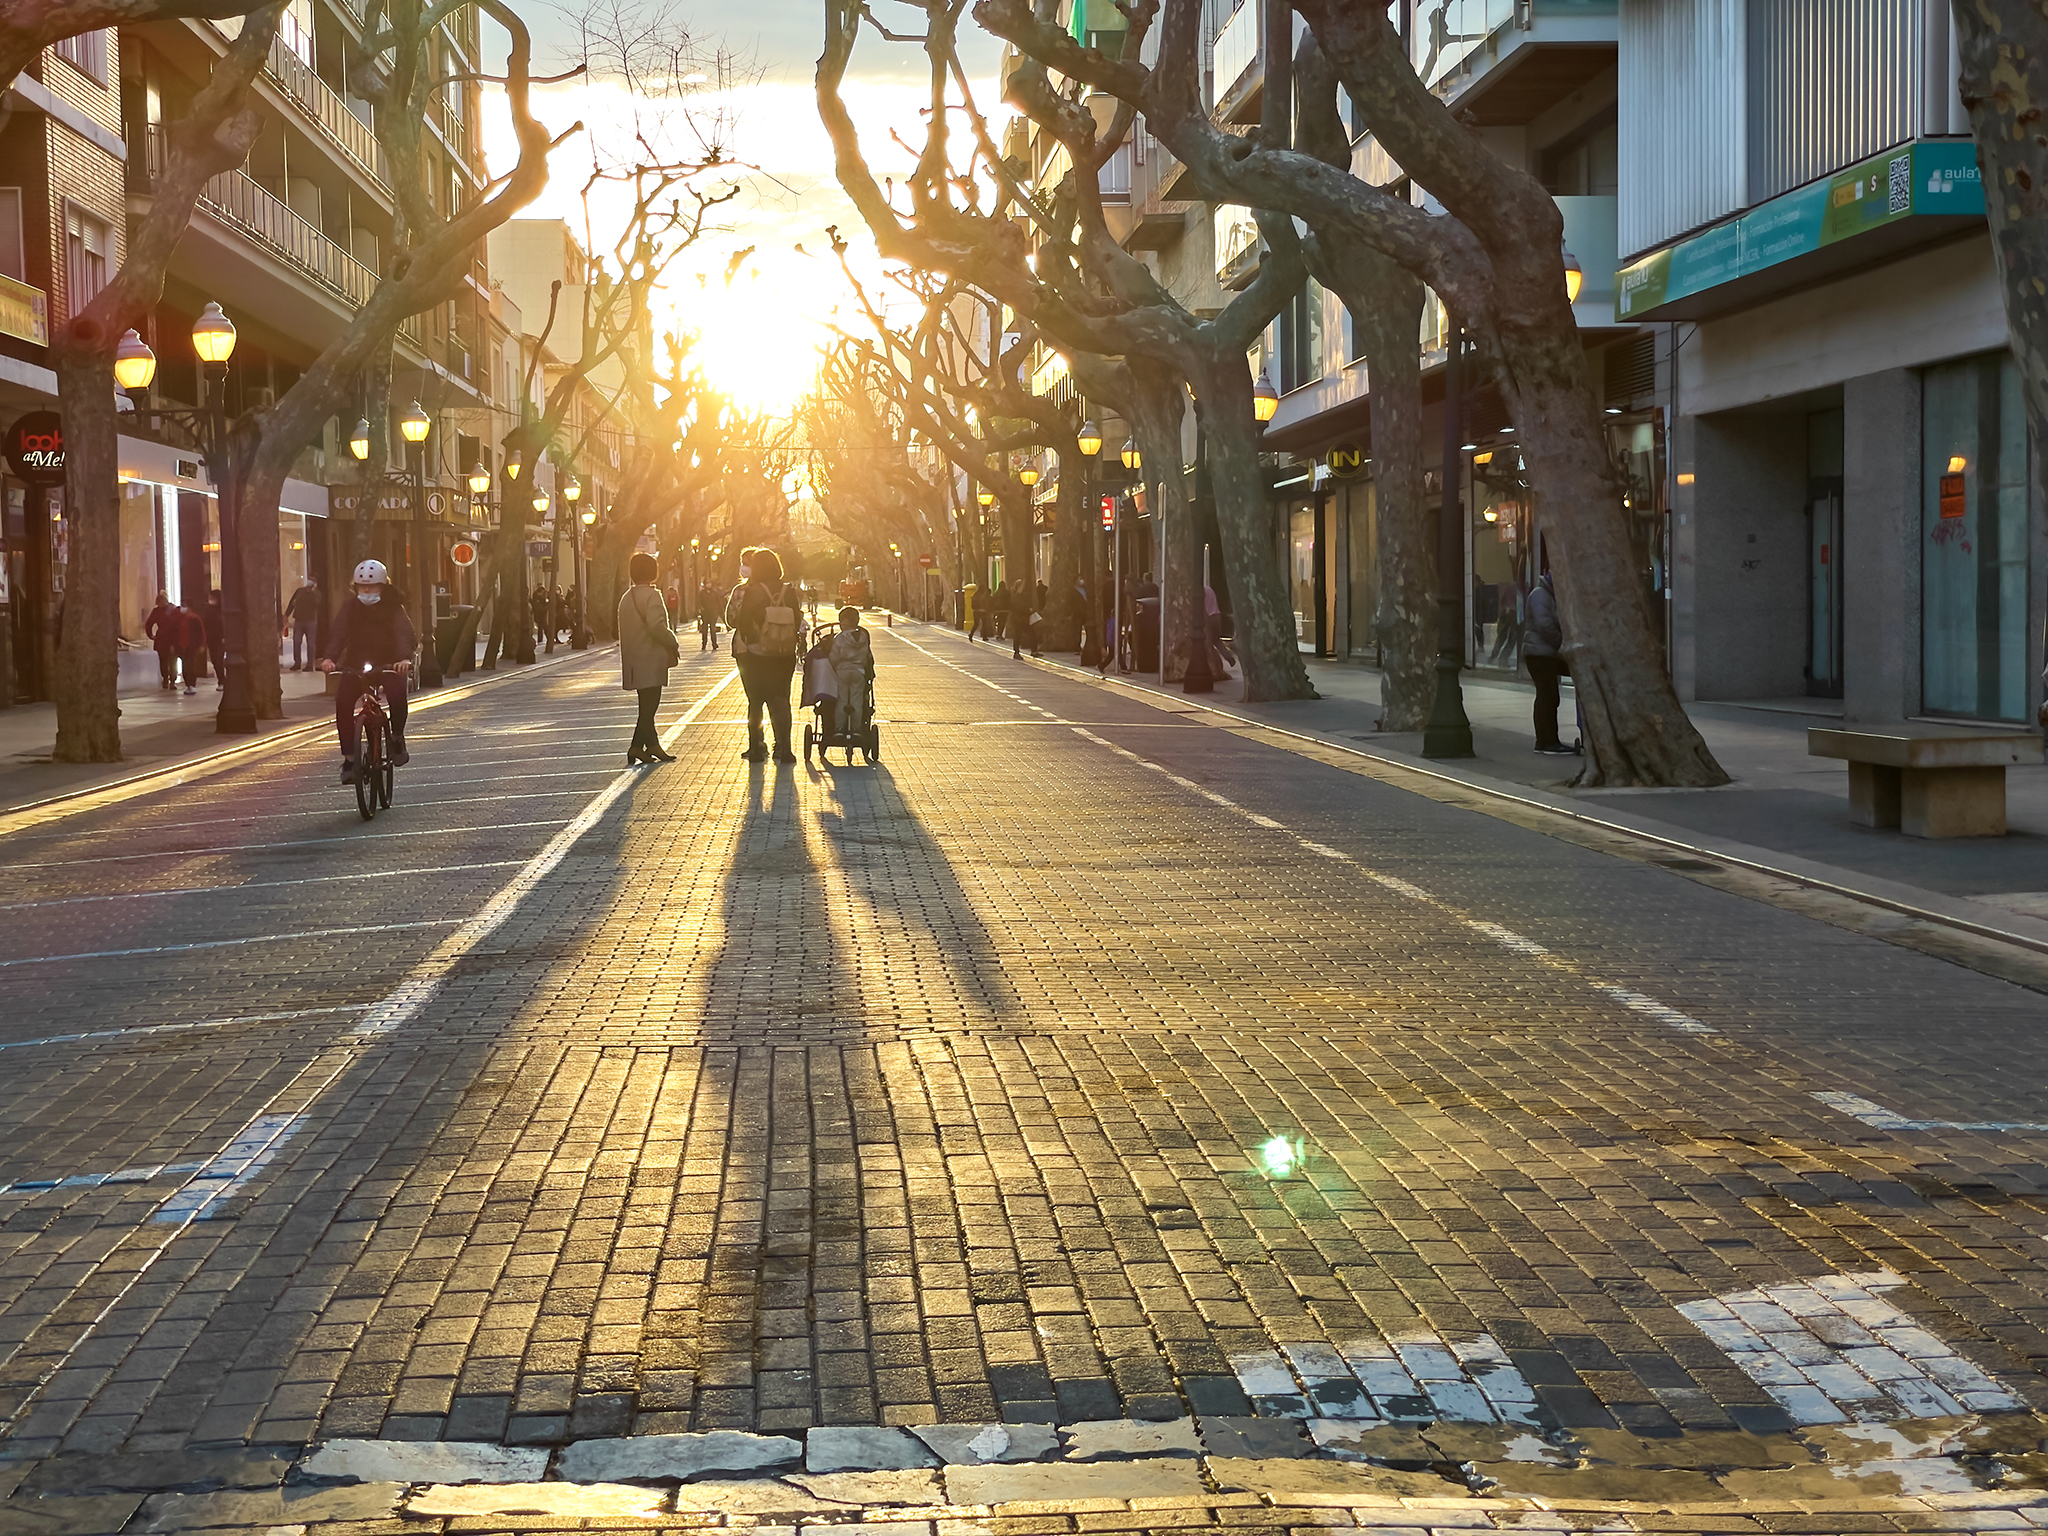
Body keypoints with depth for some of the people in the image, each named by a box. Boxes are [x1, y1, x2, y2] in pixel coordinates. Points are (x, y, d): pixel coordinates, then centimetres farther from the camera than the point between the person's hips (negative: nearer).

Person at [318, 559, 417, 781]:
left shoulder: (394, 609, -4)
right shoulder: (350, 609, 1)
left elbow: (404, 633, -20)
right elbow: (337, 633, -13)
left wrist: (405, 658, -42)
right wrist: (329, 658, -33)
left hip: (389, 665, -2)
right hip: (355, 666, 2)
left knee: (397, 695, -33)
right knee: (342, 701, -24)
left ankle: (397, 737, -4)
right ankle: (349, 757, -14)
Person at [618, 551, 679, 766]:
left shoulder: (626, 598, 14)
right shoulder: (651, 595, -13)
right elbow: (656, 626, -24)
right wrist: (673, 643, -10)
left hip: (634, 661, 9)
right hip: (651, 661, -9)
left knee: (647, 705, 15)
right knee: (649, 705, -6)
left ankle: (652, 745, 20)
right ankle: (636, 748, -9)